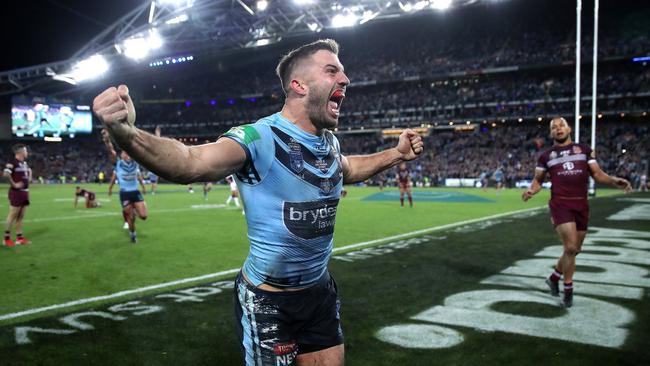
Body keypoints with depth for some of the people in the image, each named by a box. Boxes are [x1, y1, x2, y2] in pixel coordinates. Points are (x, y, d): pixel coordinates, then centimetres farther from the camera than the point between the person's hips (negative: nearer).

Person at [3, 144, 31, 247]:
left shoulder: (24, 163, 14)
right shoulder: (12, 163, -15)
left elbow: (29, 170, 35)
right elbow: (6, 174, -29)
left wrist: (29, 178, 18)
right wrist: (14, 184, -22)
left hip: (25, 192, 9)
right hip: (16, 192, -9)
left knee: (21, 216, 12)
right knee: (13, 215, -4)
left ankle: (19, 238, 18)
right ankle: (7, 238, 4)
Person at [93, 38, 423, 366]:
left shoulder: (330, 142, 2)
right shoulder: (260, 139, -22)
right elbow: (189, 163, -40)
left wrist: (396, 154, 23)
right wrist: (126, 133, -57)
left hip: (320, 291, 7)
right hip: (268, 301, -7)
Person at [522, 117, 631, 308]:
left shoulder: (584, 150, 12)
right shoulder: (546, 156, 9)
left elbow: (597, 174, 9)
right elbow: (538, 180, 13)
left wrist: (615, 181, -10)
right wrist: (531, 191, -9)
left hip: (581, 205, 3)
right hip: (560, 204, -3)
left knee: (575, 249, 11)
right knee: (570, 247, -13)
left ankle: (554, 277, 35)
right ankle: (568, 290, 4)